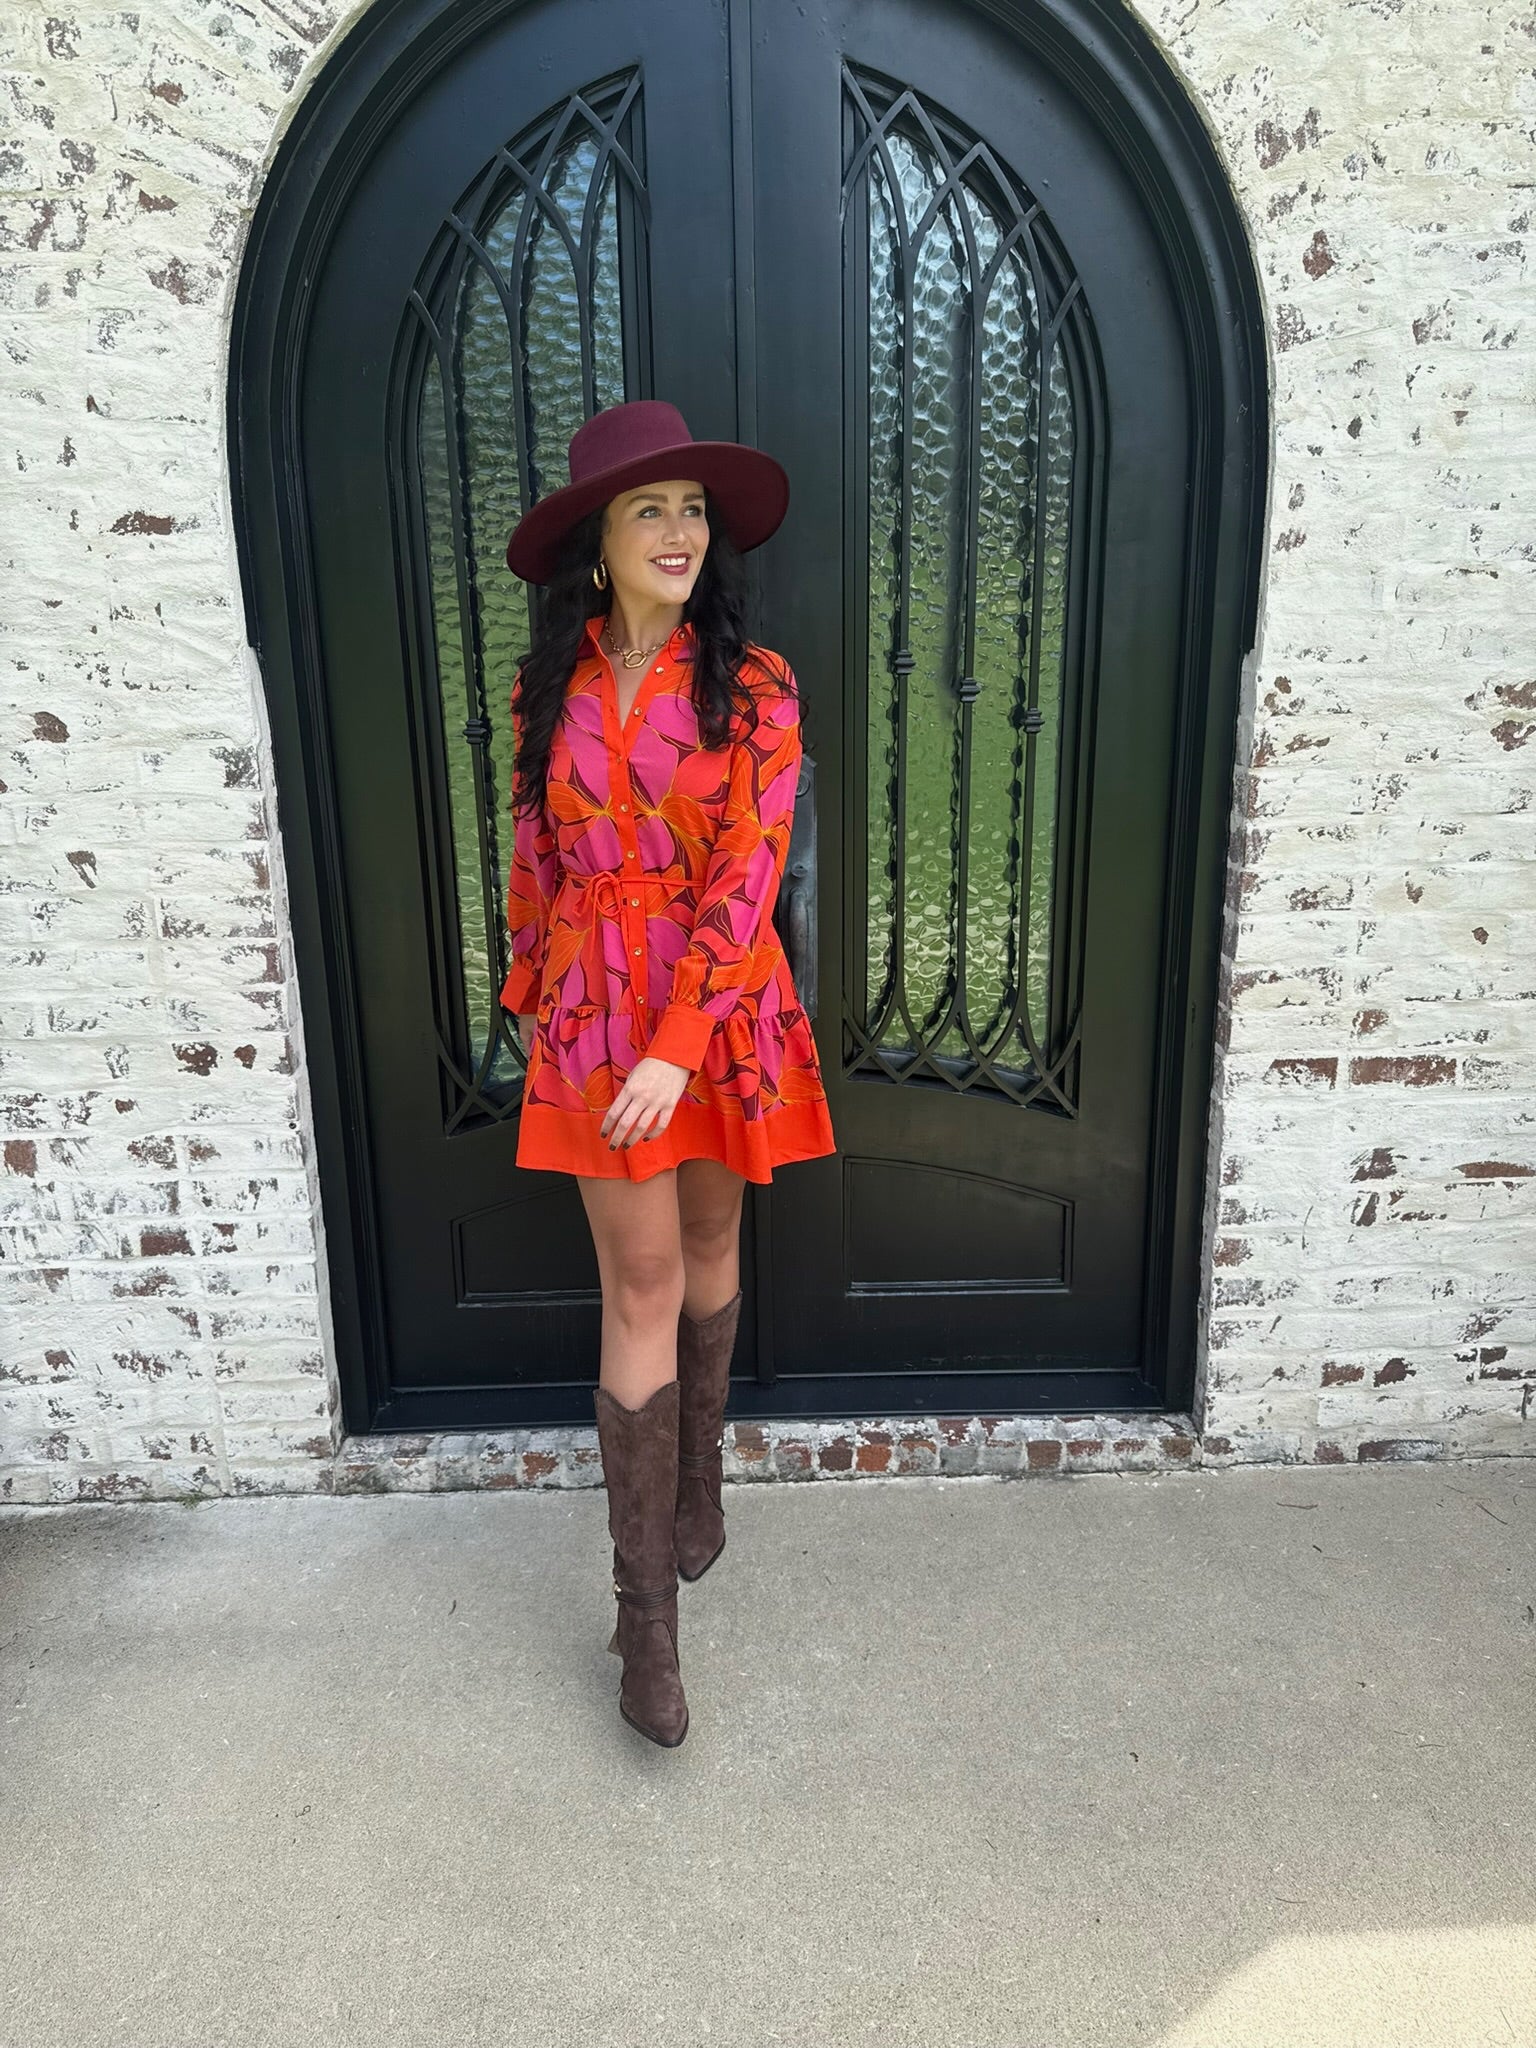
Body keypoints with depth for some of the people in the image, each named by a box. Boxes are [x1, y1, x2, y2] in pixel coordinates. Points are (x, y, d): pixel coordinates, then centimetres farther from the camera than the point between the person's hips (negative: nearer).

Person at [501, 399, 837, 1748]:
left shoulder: (753, 687, -5)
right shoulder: (549, 687, 3)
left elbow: (747, 879, -13)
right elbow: (537, 862, 11)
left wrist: (676, 1048, -20)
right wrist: (534, 1003, 15)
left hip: (721, 1008, -1)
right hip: (592, 1009, 1)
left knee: (711, 1246, 15)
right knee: (642, 1290, 1)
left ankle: (698, 1476, 42)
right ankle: (647, 1611, 12)